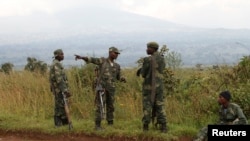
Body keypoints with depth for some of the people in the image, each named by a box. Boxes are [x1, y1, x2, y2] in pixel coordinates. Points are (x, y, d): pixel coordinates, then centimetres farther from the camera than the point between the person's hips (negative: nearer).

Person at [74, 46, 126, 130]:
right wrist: (81, 57, -25)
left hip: (111, 89, 4)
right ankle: (98, 125, -5)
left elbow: (118, 77, 22)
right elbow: (91, 60, -10)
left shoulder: (117, 66, 12)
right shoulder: (102, 61, 1)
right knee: (100, 106, -7)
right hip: (101, 87, -4)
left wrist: (123, 79, -2)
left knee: (110, 107, 8)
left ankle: (110, 124, 18)